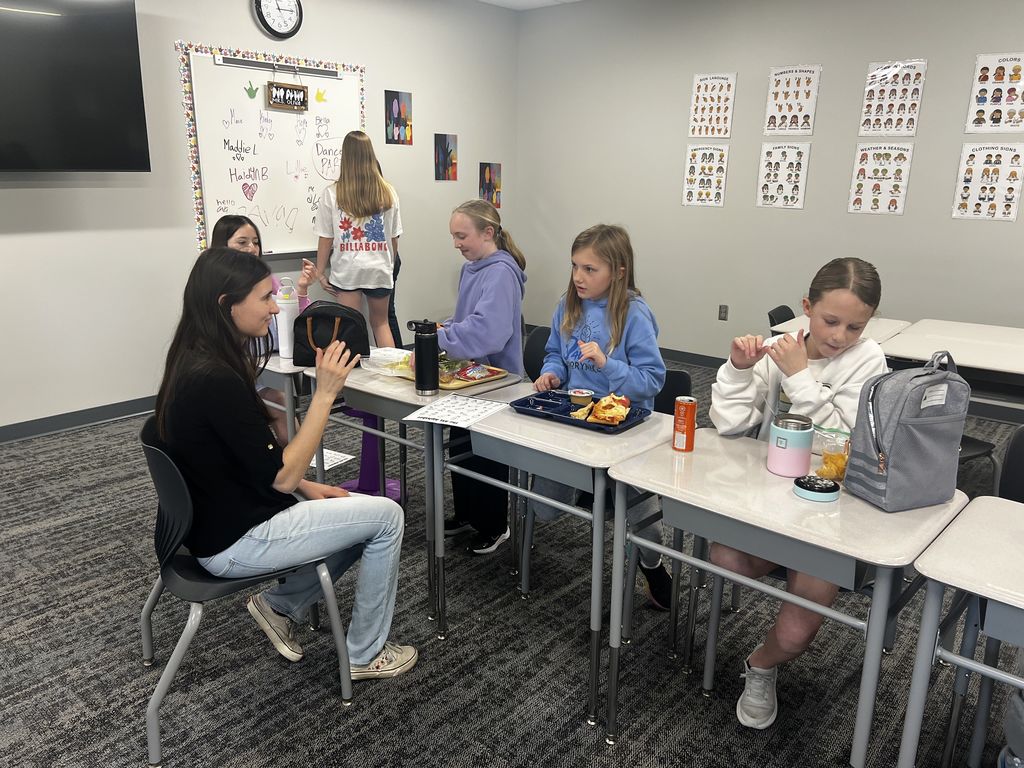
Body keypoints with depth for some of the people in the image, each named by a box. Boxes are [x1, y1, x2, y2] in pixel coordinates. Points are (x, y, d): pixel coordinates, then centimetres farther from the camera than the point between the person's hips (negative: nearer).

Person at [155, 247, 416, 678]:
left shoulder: (199, 363, 2)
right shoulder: (214, 380, -28)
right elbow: (281, 476, -24)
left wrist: (306, 486, 6)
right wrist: (325, 393, -24)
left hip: (224, 517, 9)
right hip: (235, 541, -9)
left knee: (365, 514, 16)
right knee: (386, 516, -3)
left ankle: (280, 605, 20)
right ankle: (365, 655, 11)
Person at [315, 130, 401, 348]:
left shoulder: (331, 194, -6)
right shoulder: (388, 193, 0)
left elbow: (326, 239, -4)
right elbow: (394, 238, 6)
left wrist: (321, 273, 6)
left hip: (347, 271, -2)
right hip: (380, 269, 3)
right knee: (381, 323, 18)